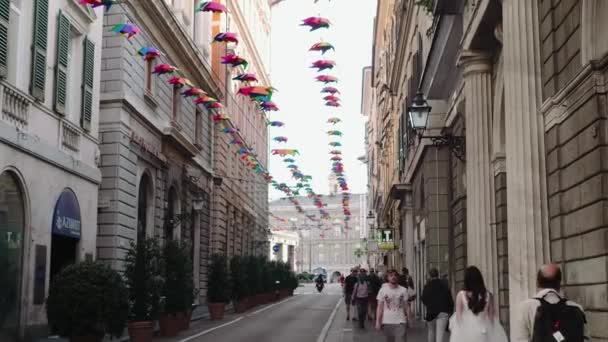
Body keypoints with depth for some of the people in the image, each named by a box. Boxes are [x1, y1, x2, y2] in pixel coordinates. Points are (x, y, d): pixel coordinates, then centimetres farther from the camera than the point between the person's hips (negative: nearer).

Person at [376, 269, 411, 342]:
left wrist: (408, 320, -2)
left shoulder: (403, 290, 0)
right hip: (387, 322, 1)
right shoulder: (383, 290, -1)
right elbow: (380, 307, 0)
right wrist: (378, 321, -4)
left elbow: (406, 306, 3)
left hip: (400, 322, -1)